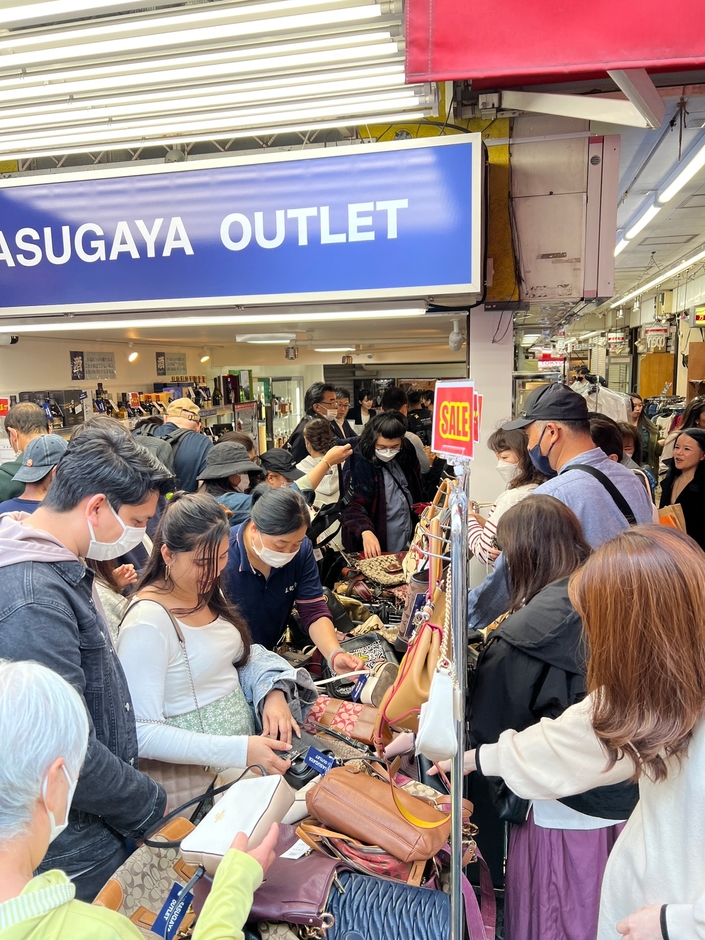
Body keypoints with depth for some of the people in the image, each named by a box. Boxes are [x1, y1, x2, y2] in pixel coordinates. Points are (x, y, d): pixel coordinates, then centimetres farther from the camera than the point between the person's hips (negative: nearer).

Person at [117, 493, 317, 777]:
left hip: (250, 738, 7)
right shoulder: (147, 623, -21)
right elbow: (141, 733, -22)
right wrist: (239, 751, -27)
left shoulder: (207, 592, 3)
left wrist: (274, 693, -8)